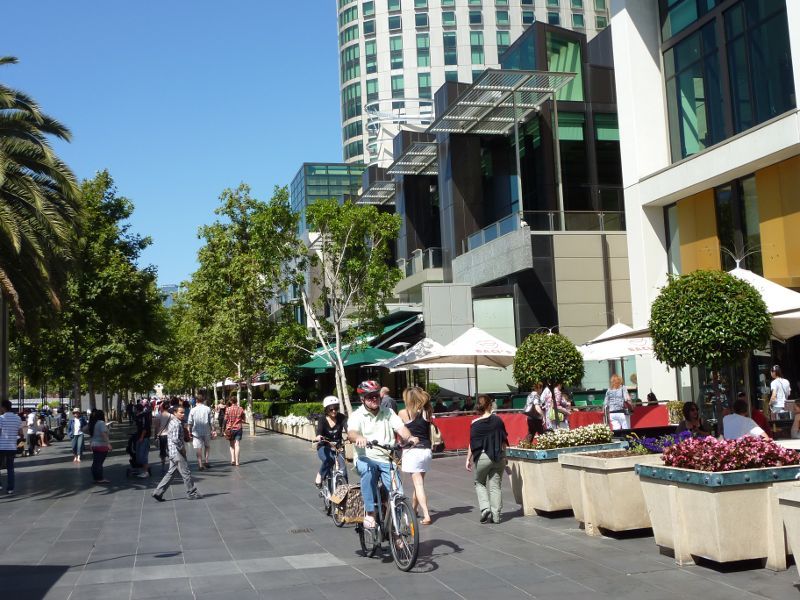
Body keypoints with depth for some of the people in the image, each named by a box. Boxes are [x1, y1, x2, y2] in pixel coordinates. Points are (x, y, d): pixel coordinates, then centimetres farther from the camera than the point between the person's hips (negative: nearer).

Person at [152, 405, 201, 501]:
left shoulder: (172, 422, 15)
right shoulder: (176, 424, -17)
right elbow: (175, 439, -26)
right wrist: (182, 448, -14)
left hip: (173, 452, 10)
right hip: (177, 452, -10)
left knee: (171, 473, 13)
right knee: (186, 473, 0)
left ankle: (158, 492, 12)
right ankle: (191, 493, 8)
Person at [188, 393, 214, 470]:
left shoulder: (193, 410, -3)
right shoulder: (208, 409, -3)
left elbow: (190, 422, -1)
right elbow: (211, 421, -2)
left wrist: (190, 431, 10)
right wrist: (212, 430, 7)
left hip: (196, 432, -1)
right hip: (206, 431, 1)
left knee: (198, 448, 2)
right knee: (207, 446, 22)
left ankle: (200, 464, -3)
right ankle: (206, 461, 17)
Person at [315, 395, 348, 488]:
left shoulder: (341, 418, -10)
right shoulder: (322, 420, -13)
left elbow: (347, 428, -26)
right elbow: (319, 431, -31)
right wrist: (319, 437, -55)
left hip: (338, 447, 2)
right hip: (324, 447, -2)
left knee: (342, 468, -17)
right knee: (328, 460, -33)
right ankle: (320, 476, -8)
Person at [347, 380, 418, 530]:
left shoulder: (388, 413, 14)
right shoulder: (357, 416, 3)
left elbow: (400, 427, -2)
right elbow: (351, 433, -17)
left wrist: (410, 437, -24)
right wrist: (358, 437, -41)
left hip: (387, 459, 3)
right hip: (366, 458, -3)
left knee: (398, 492, -16)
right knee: (368, 470, -37)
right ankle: (370, 513, -28)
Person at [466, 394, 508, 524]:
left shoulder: (475, 424, -8)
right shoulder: (498, 420, -1)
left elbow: (472, 444, -6)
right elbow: (504, 440, 6)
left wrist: (468, 459, 4)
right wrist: (503, 454, 19)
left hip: (482, 457, -2)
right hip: (498, 456, 2)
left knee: (480, 483, 18)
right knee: (495, 485, 10)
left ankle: (485, 508, 1)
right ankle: (496, 515, 10)